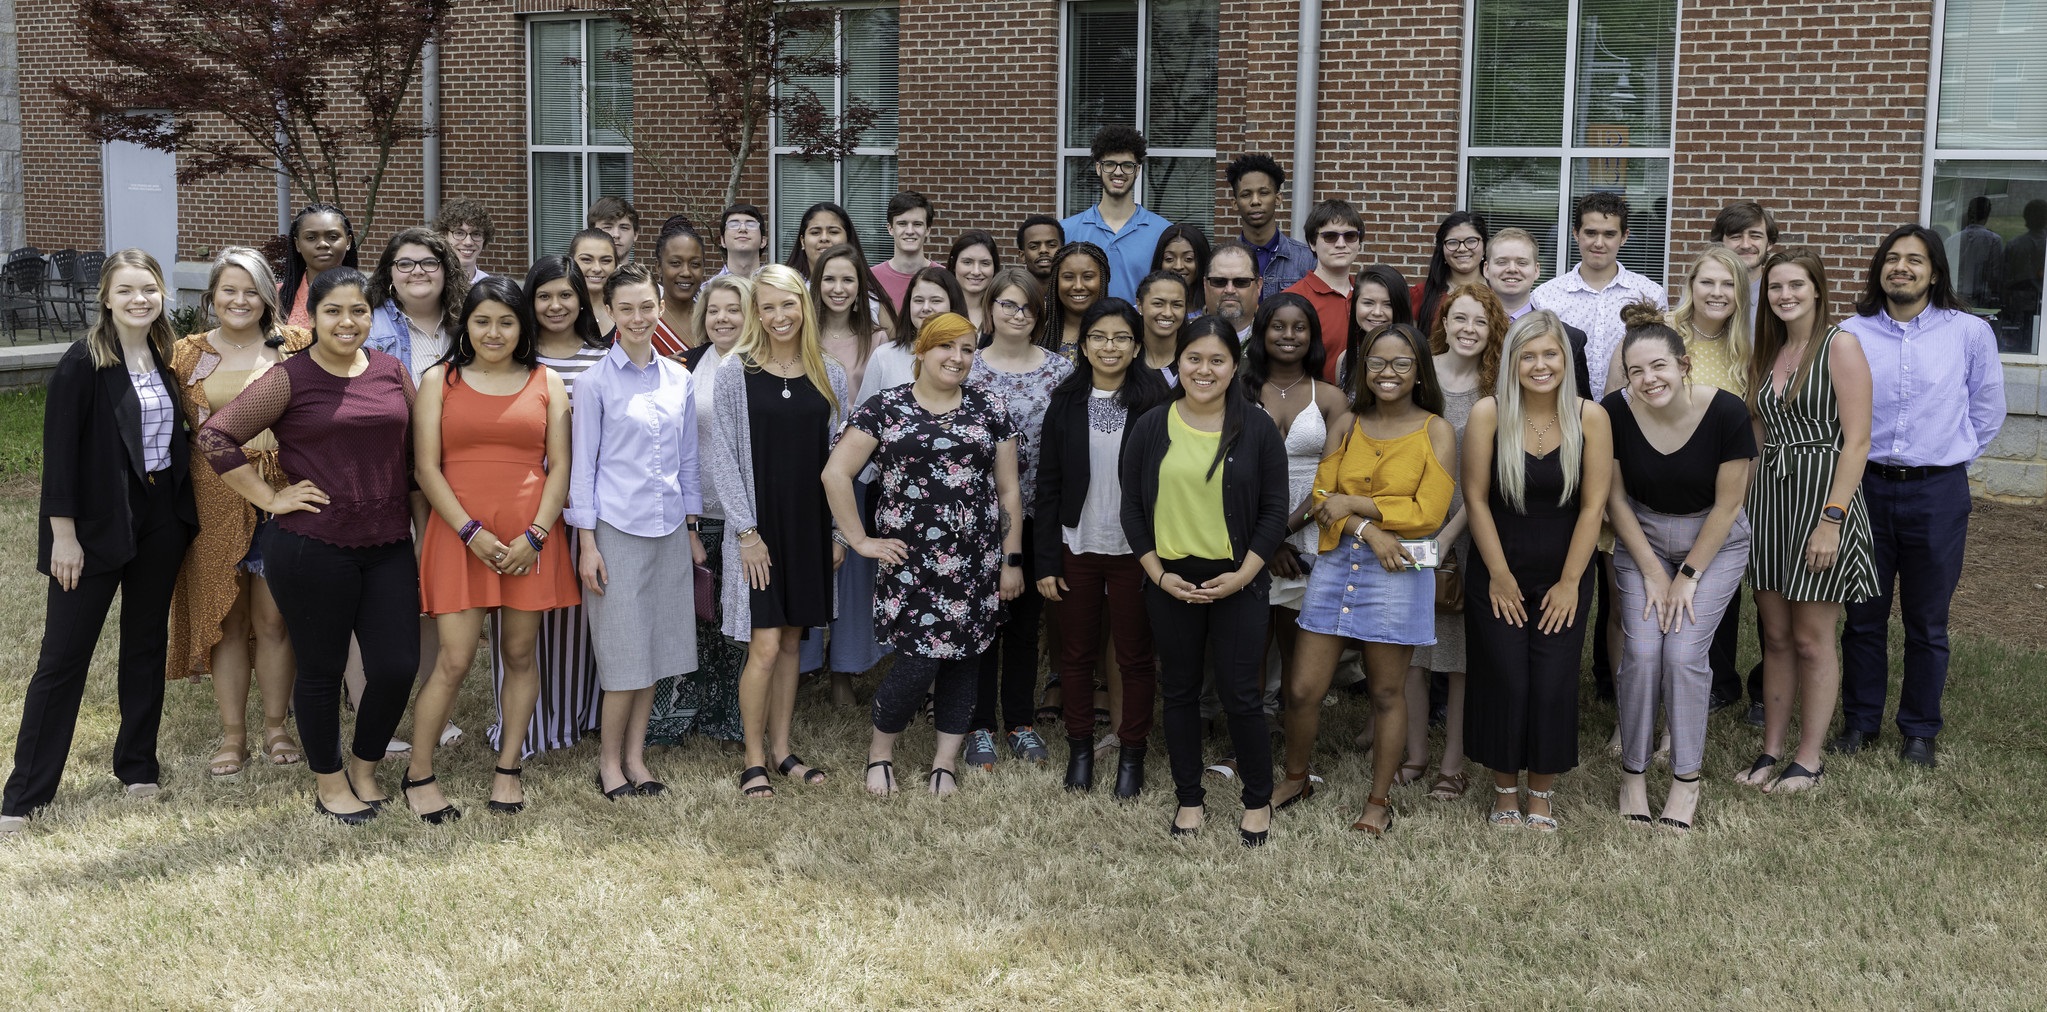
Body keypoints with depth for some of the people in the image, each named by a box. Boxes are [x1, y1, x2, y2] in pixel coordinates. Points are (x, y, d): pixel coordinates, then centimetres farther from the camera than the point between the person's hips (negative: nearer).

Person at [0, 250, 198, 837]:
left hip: (161, 519, 6)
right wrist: (63, 534, -14)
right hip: (97, 523, -5)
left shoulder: (165, 359, 5)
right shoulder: (84, 364, -12)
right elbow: (60, 452, -13)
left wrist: (183, 508, 6)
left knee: (146, 644, 13)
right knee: (63, 656, -1)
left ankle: (138, 767, 27)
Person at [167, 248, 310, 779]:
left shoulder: (293, 346, 2)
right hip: (216, 499, 1)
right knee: (226, 620, 6)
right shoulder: (188, 354, 5)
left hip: (281, 495, -1)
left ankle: (276, 726, 20)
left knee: (273, 618, 5)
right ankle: (232, 735, 16)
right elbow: (177, 428, 10)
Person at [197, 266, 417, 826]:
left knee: (397, 667, 3)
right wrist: (271, 498, -9)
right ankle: (329, 783, 26)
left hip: (389, 545, 4)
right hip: (312, 547, -4)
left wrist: (410, 511, 10)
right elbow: (216, 437, -9)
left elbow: (415, 447, 17)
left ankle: (365, 766, 27)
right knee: (321, 670, 7)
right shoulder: (288, 378, -7)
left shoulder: (393, 371, 7)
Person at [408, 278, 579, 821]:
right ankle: (418, 774, 8)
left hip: (530, 538, 2)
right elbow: (426, 467, 0)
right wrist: (471, 532, -10)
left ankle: (508, 769, 20)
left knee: (520, 654, 7)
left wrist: (535, 534, -7)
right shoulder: (440, 381, 6)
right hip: (460, 534, -2)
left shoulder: (547, 383, 9)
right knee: (454, 660, -5)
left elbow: (560, 466, 5)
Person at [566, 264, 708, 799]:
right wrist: (587, 544, -8)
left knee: (655, 650, 8)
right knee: (624, 653, -3)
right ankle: (609, 761, 12)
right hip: (617, 529, -4)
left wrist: (692, 529, 12)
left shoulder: (679, 378, 8)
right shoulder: (595, 382, -4)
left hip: (668, 529, 4)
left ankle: (635, 758, 19)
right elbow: (582, 464, -4)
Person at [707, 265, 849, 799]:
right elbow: (722, 455, -5)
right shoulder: (735, 372, -4)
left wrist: (840, 530, 5)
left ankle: (781, 749, 22)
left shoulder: (830, 375, 5)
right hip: (758, 527, -3)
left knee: (791, 639, 11)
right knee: (765, 646, -6)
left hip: (810, 524, 4)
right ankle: (755, 760, 7)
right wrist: (746, 531, -11)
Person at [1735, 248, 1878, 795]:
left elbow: (1856, 440, -13)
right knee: (1775, 635, 10)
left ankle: (1809, 759, 13)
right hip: (1767, 495, 6)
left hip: (1822, 495, -6)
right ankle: (1771, 750, 19)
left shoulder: (1840, 345, -8)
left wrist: (1831, 518, -19)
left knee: (1812, 639, 2)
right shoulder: (1767, 352, 12)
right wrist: (1748, 500, 5)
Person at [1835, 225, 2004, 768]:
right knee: (1863, 616, 10)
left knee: (1927, 621, 8)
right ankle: (1860, 721, 24)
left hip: (1937, 493, -1)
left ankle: (1919, 729, 22)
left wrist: (1950, 457, 8)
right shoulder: (1852, 334, -1)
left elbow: (1987, 412, 8)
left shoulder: (1970, 333, -3)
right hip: (1866, 486, 1)